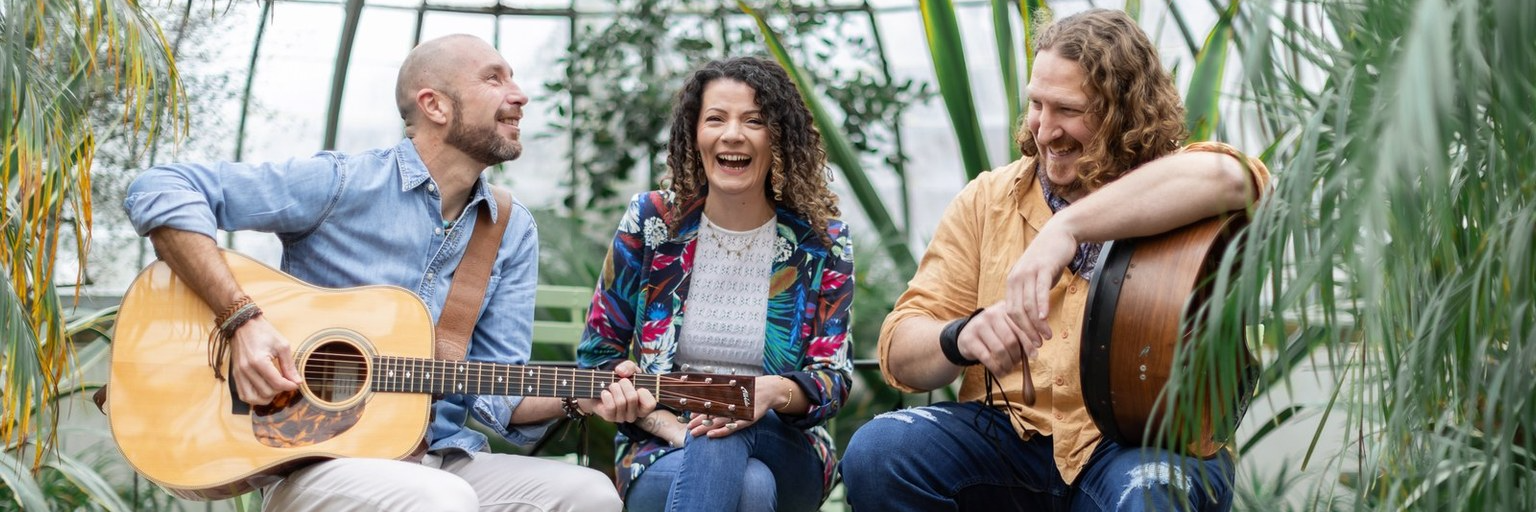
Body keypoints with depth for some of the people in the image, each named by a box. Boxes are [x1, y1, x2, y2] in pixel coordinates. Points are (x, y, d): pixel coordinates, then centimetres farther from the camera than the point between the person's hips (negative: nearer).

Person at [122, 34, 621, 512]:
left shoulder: (514, 232, 7)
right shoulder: (341, 183, -7)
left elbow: (497, 390, 5)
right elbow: (160, 191, -10)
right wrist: (243, 321, -20)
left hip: (441, 458, 5)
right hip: (311, 457, -4)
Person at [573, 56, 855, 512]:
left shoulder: (822, 243, 1)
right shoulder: (650, 222, 2)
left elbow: (832, 377, -1)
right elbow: (597, 354, 5)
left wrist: (774, 392, -25)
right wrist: (673, 427, -12)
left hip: (786, 451, 1)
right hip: (661, 454, -1)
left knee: (723, 441, -37)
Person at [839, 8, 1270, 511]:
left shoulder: (1177, 192, -2)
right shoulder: (988, 201, 7)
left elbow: (1225, 177, -30)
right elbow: (901, 352, 2)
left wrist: (1067, 228, -34)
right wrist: (963, 337, -20)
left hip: (1146, 442, -3)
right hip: (1008, 430, 4)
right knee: (875, 455, -22)